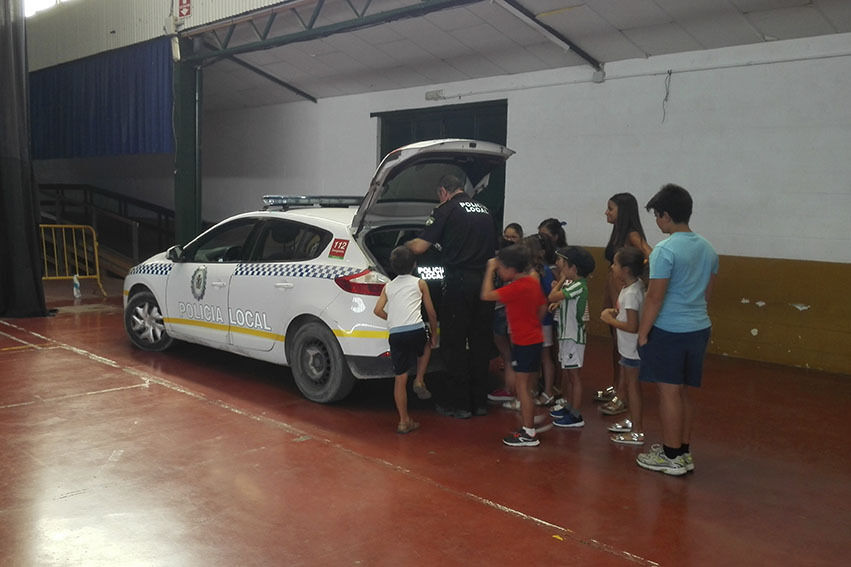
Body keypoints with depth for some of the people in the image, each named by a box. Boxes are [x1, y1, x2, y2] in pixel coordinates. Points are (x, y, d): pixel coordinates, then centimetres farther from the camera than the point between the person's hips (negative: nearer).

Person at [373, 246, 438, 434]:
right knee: (426, 346, 34)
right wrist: (434, 334, 26)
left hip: (395, 335, 2)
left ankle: (404, 421, 11)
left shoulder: (388, 286, 17)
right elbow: (431, 312, 14)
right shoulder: (419, 283, 12)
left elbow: (378, 310, 5)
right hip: (416, 331, -2)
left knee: (400, 379, 8)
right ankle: (419, 381, 18)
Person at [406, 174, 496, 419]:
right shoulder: (484, 210, 17)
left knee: (454, 344, 3)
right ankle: (480, 401, 20)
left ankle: (458, 404, 8)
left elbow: (419, 247, -8)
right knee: (481, 342, 13)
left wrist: (404, 245, 12)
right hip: (485, 281, 7)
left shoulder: (447, 210, -3)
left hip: (459, 282, -6)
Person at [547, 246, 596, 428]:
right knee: (566, 371, 18)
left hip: (574, 336, -9)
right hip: (566, 333, 9)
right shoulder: (570, 283, 8)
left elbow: (552, 297, -27)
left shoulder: (578, 285, -21)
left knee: (573, 374, -4)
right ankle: (567, 405, 32)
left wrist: (562, 279, -16)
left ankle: (575, 416, 3)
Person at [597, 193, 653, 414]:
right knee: (615, 343, 17)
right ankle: (615, 388, 30)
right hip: (613, 292, 9)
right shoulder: (618, 233, 12)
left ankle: (623, 397, 7)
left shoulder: (632, 235, -14)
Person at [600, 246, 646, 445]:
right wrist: (616, 312, 3)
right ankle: (631, 421, 38)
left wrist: (609, 319, -17)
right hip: (628, 347, 9)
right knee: (626, 383, 22)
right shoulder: (636, 285, 2)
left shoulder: (631, 293, -26)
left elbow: (632, 326, -28)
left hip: (632, 348, -9)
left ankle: (637, 432, 12)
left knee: (632, 385, 1)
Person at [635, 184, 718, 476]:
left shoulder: (665, 250, -16)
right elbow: (707, 292, 17)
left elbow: (654, 298, -16)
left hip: (669, 331, -8)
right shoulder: (708, 249, 9)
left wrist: (642, 333, -8)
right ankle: (683, 451, 25)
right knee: (684, 391, 16)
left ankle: (671, 457, 11)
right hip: (699, 328, 8)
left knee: (669, 392, 2)